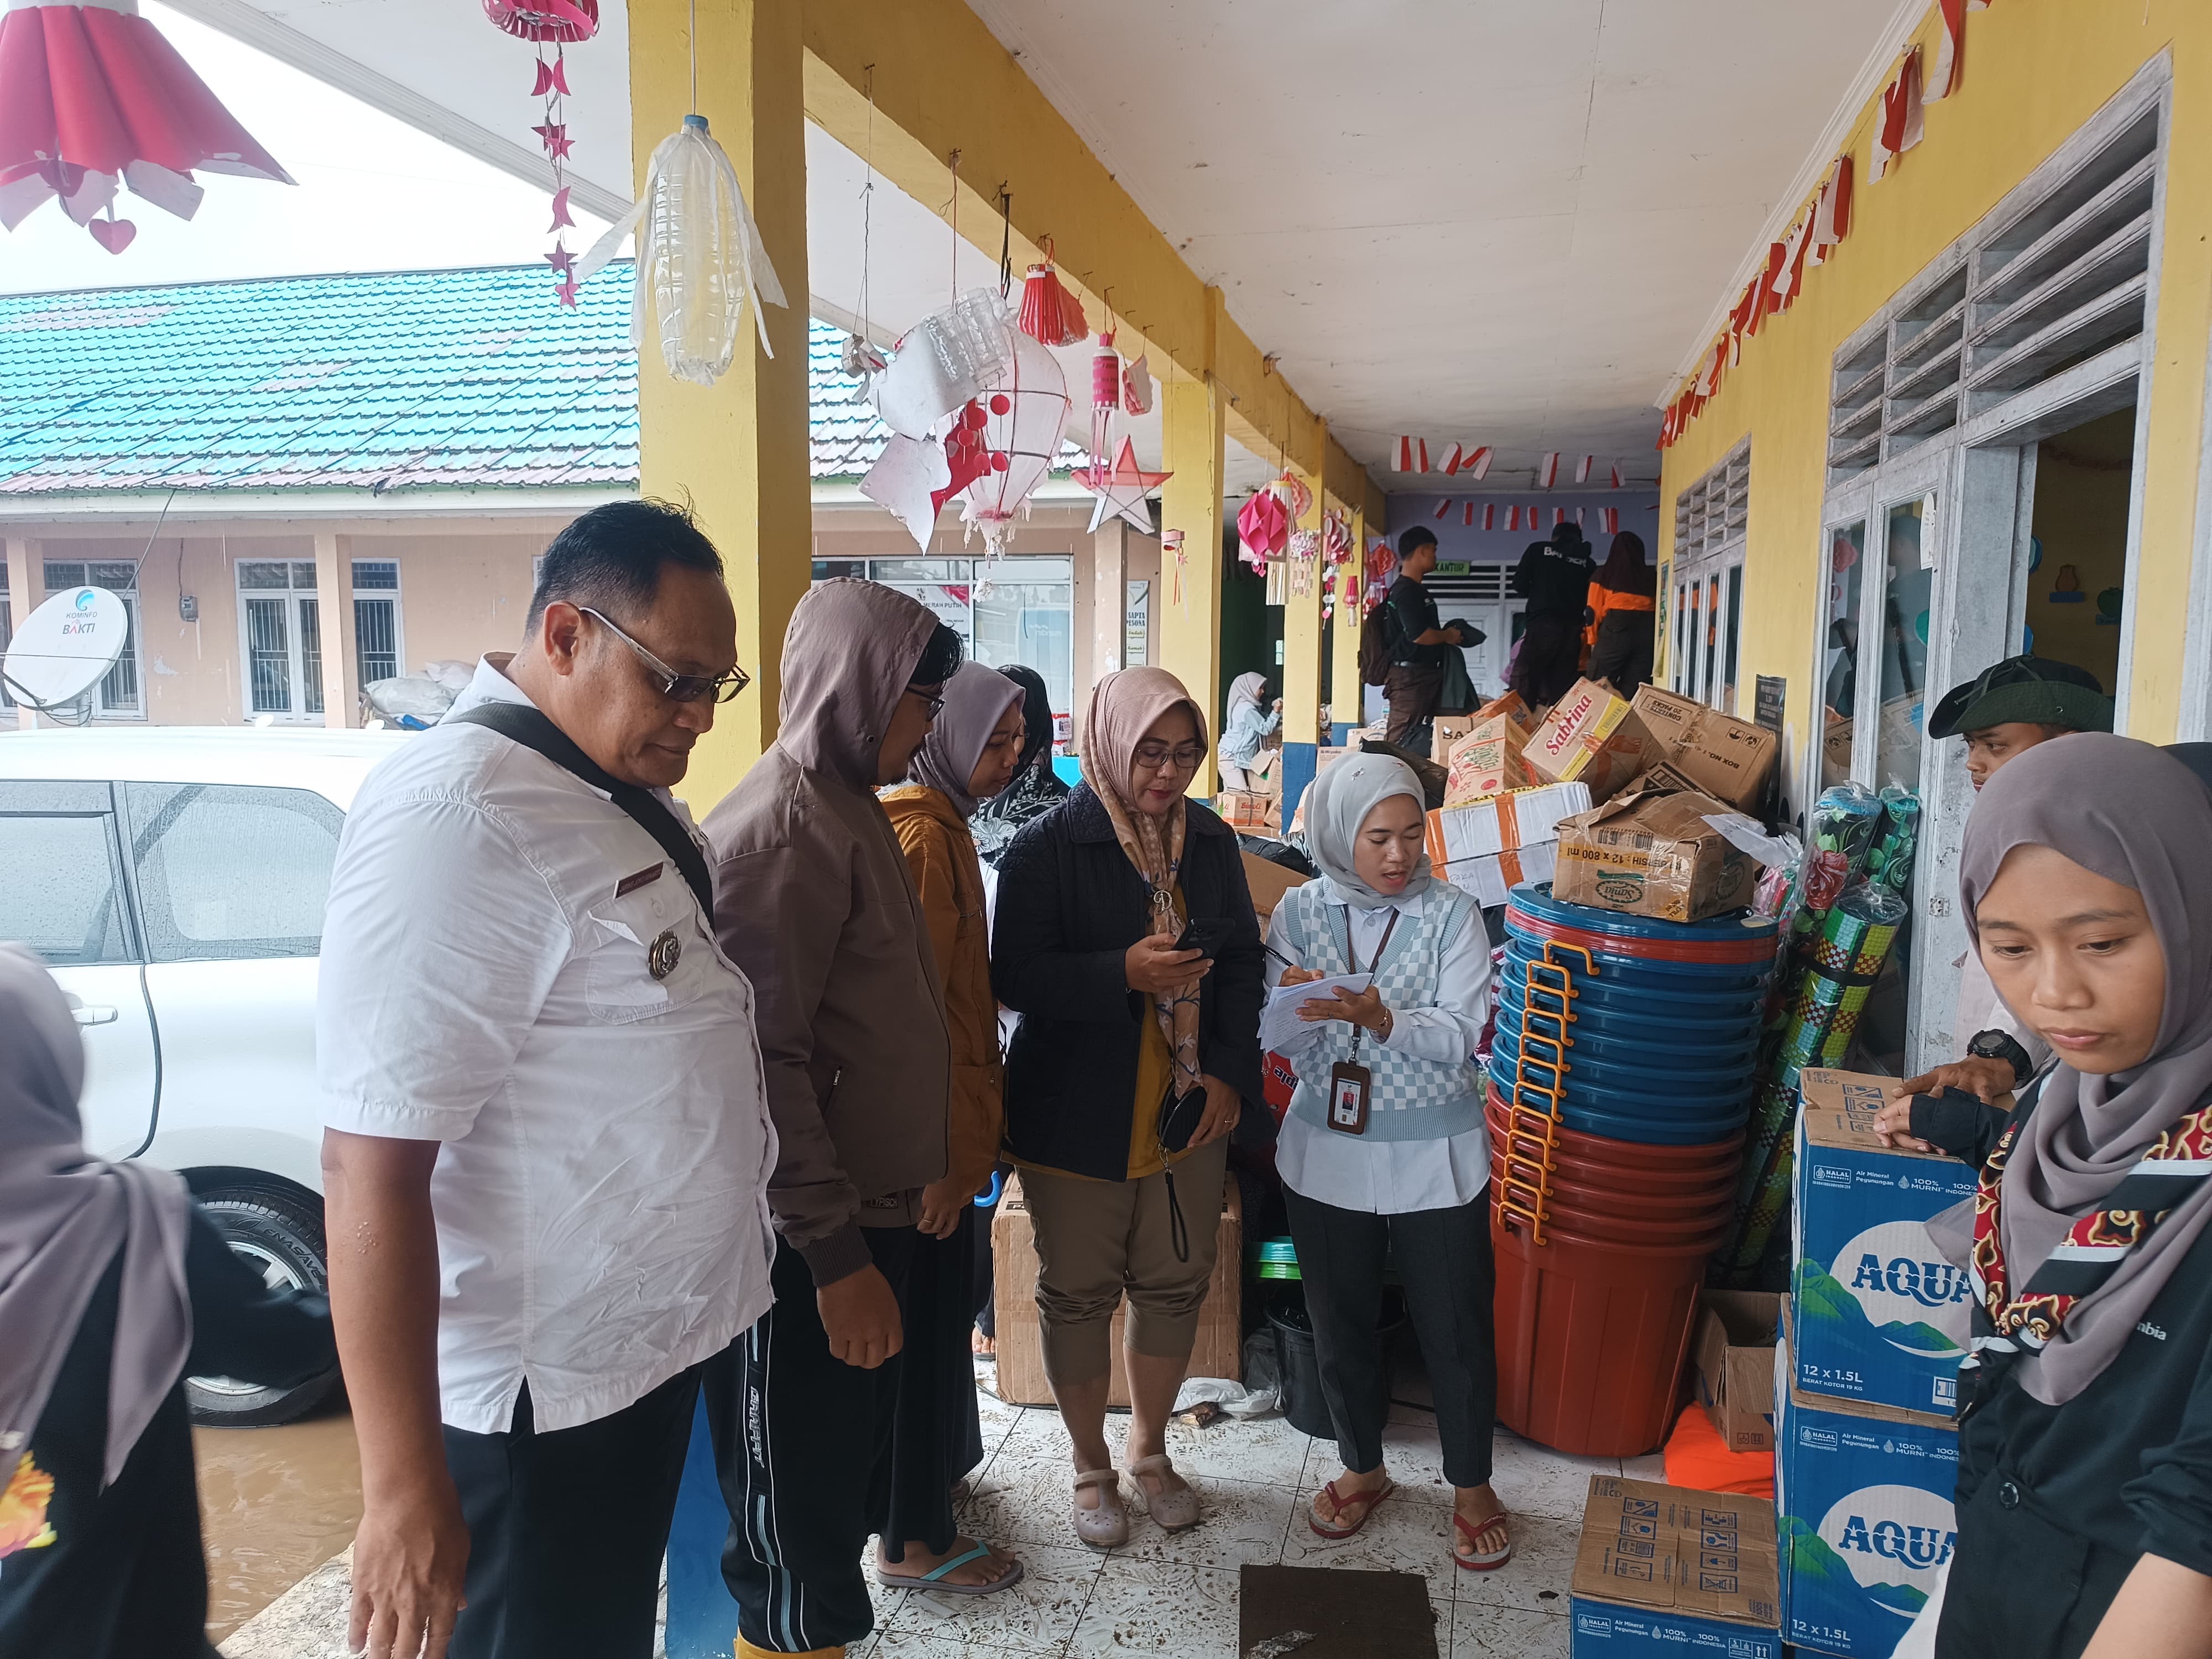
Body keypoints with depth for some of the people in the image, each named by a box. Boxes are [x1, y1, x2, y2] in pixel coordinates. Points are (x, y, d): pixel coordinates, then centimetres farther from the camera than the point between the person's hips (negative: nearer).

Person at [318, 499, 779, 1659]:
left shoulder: (631, 791, 4)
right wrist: (402, 1487, -24)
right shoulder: (458, 814, -25)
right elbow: (373, 1170, -27)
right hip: (545, 1388, -8)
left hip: (658, 1338, 9)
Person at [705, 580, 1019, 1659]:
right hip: (812, 1239, -10)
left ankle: (912, 1540, 51)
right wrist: (835, 1252, -23)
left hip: (879, 1197, 10)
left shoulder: (849, 804, 11)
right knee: (803, 1486, 6)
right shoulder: (783, 826, -21)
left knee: (894, 1390, 28)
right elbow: (766, 1061, -25)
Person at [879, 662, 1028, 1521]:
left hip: (946, 1125, 10)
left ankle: (940, 1462, 41)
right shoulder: (922, 836, -20)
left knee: (941, 1309, 22)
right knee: (927, 1314, 4)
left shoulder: (942, 825, 12)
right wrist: (947, 1157, -21)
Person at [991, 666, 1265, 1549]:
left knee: (1176, 1281, 15)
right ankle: (1091, 1466, 33)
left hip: (1187, 1110, 5)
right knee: (1078, 1291, 10)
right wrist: (1124, 974, -29)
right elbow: (1015, 977, -16)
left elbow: (1244, 961, 8)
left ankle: (1150, 1449, 39)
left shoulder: (1210, 840, 3)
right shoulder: (1047, 847, -13)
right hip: (1076, 1115, -4)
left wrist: (1231, 1070, -3)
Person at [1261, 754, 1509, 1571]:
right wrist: (1303, 1010, -27)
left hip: (1435, 1156, -2)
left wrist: (1381, 1018, -32)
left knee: (1456, 1327, 9)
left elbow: (1462, 1035, -16)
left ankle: (1471, 1485, 33)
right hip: (1327, 1151, 2)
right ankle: (1363, 1468, 40)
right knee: (1340, 1321, 16)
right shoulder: (1300, 911, -3)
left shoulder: (1451, 913, -9)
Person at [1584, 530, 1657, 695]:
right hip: (1647, 632, 3)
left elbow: (1594, 611, 5)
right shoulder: (1652, 577, 12)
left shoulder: (1603, 574, 7)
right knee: (1634, 691, 3)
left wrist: (1593, 640, 12)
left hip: (1615, 630, -3)